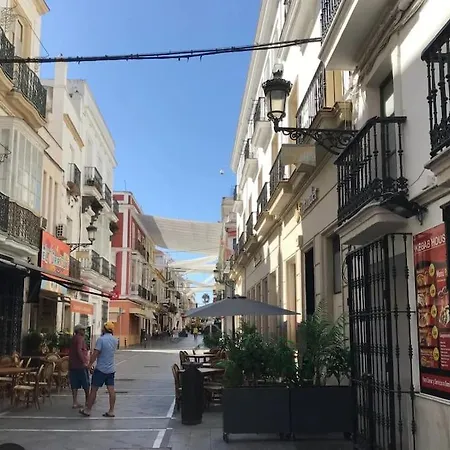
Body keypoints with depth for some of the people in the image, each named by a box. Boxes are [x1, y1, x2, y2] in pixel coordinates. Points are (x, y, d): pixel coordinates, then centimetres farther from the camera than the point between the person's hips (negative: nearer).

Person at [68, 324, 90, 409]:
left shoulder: (73, 339, 16)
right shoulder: (80, 338, -12)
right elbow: (79, 350, -24)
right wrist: (84, 361, -25)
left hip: (72, 365, 8)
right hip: (80, 365, -8)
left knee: (74, 385, 7)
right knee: (86, 384, 6)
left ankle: (75, 402, 6)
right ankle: (88, 400, 17)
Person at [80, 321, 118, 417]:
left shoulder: (101, 339, -15)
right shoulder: (115, 340, 5)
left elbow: (95, 353, -18)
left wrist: (90, 364, -10)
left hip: (101, 369, -6)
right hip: (111, 369, 6)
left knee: (94, 390, 4)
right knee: (111, 390, 5)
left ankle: (87, 410, 12)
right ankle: (111, 411, 7)